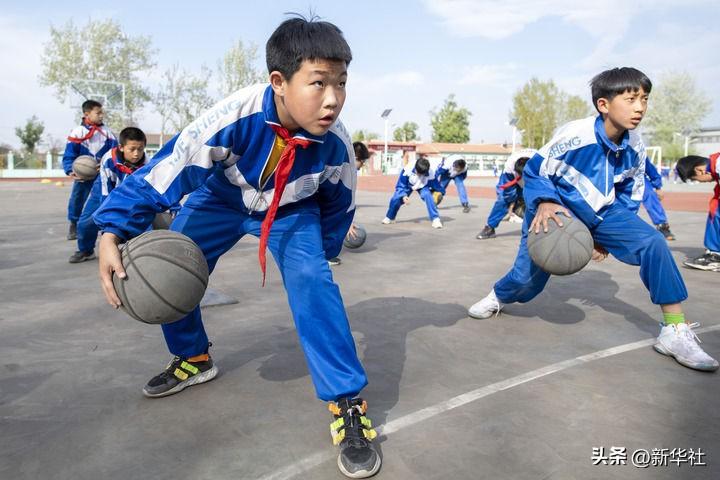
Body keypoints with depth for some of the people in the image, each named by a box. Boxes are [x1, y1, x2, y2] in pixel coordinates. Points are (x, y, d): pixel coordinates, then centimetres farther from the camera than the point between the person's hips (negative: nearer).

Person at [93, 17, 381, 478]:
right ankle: (194, 358, 29)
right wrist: (112, 232, -36)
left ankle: (347, 403, -16)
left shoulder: (335, 142, -29)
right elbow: (164, 170, -30)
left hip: (292, 211, -1)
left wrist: (323, 248, 5)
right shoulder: (233, 117, -38)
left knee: (312, 280, -25)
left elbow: (340, 202, -8)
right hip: (222, 199, 2)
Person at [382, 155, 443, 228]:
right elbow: (400, 185, -27)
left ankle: (435, 219, -23)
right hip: (408, 185, 1)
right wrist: (403, 196, -38)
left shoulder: (431, 173, -37)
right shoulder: (407, 169, -38)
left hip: (423, 187, 0)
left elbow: (435, 186, -17)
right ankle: (389, 217, 16)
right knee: (396, 198, -14)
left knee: (428, 196, -31)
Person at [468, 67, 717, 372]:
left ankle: (675, 332, -8)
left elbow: (629, 197, 7)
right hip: (557, 212, -4)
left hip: (602, 214, 4)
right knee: (527, 277, -9)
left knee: (654, 243, -17)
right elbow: (534, 170, -14)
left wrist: (607, 236, 1)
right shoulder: (574, 135, -24)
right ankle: (498, 297, 30)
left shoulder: (635, 149, -7)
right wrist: (545, 203, -33)